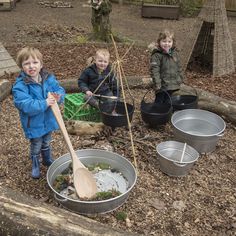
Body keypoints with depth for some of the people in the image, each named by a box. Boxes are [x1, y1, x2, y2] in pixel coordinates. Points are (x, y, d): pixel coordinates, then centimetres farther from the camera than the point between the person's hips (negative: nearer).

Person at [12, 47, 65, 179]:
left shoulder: (49, 78, -10)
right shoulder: (20, 86, -25)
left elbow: (60, 90, -6)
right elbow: (25, 105, -34)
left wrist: (58, 97, -30)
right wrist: (44, 103, -39)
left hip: (48, 121, 4)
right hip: (33, 124, -4)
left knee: (46, 144, 29)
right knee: (36, 147, 18)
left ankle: (48, 160, 54)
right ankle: (36, 166, 44)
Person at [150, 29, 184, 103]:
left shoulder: (174, 53, 7)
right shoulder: (157, 55, -15)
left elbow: (178, 67, 16)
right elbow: (154, 71, -19)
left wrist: (180, 79, 13)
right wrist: (157, 84, -22)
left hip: (173, 85, 6)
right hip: (162, 86, -6)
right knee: (159, 102, 4)